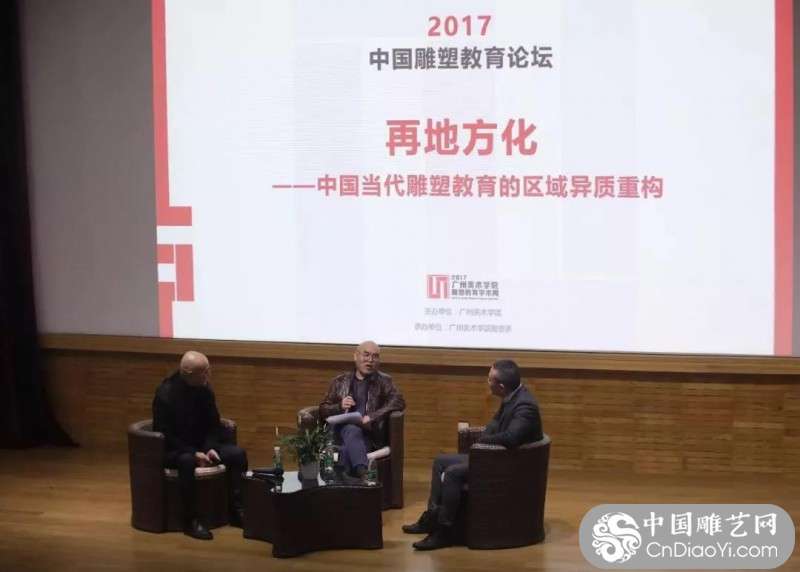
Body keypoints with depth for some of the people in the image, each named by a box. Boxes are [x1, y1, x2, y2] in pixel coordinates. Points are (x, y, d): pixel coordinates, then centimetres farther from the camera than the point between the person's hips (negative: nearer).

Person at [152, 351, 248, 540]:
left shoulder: (205, 390, -2)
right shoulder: (165, 394, -20)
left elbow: (213, 425, 6)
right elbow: (165, 435, -20)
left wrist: (210, 448, -14)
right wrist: (194, 453, -27)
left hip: (201, 446, 6)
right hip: (172, 450, -6)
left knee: (238, 454, -13)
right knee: (187, 461, -39)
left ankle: (236, 510, -5)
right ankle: (191, 520, -29)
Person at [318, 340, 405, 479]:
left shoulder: (383, 381, 15)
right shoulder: (340, 381, 19)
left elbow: (399, 401, -2)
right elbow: (323, 410, 17)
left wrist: (371, 417, -16)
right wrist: (340, 406, -6)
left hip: (370, 433, 0)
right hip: (342, 430, 0)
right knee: (352, 429, -37)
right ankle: (364, 474, -56)